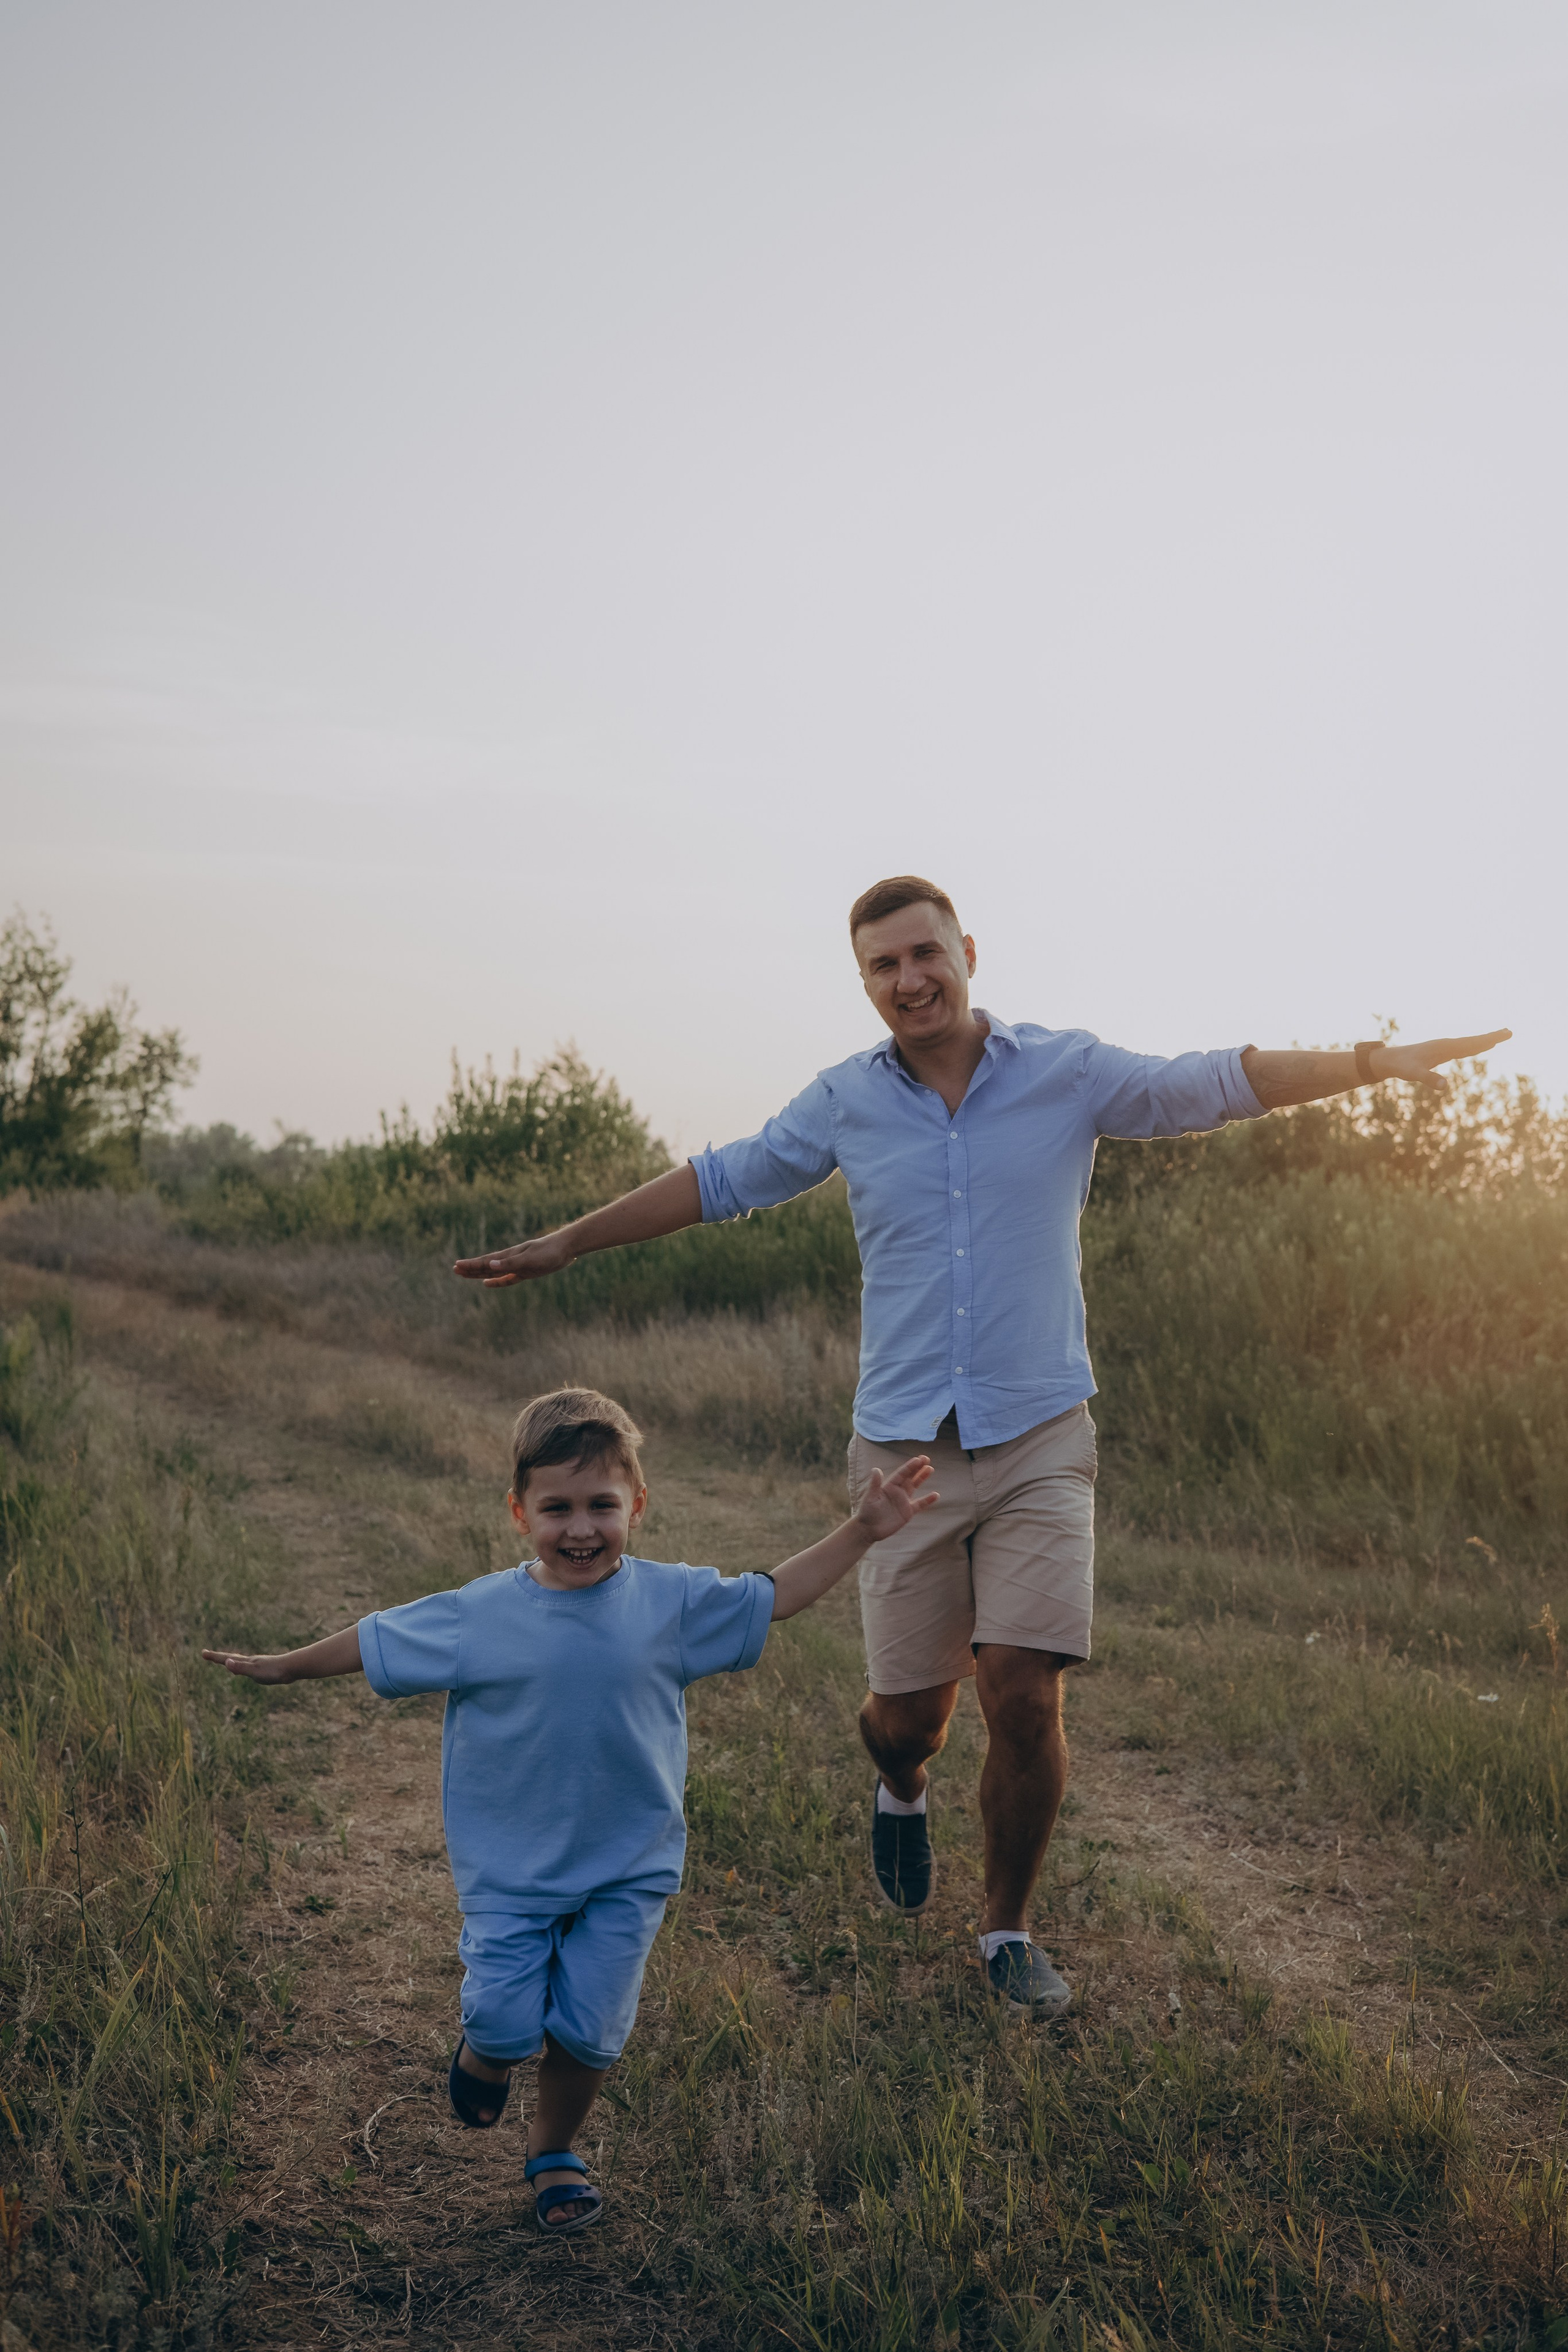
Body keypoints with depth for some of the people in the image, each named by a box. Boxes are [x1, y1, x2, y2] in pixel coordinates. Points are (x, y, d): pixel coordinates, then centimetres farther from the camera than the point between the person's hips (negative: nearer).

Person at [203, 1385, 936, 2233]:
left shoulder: (671, 1601, -7)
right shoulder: (478, 1615, -10)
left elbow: (771, 1597, 3)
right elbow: (377, 1640, 3)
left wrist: (861, 1532, -1)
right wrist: (283, 1667, 10)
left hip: (628, 1868, 1)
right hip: (510, 1868, -1)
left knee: (588, 2031, 2)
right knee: (506, 2021, -6)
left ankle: (553, 2154, 32)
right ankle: (487, 2051, 34)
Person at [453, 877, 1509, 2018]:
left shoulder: (1067, 1071, 0)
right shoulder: (846, 1100, 4)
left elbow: (1215, 1083, -2)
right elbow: (720, 1180, 13)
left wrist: (1371, 1062, -13)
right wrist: (562, 1245, 15)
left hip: (1040, 1441, -1)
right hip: (903, 1449, 1)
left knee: (1023, 1697, -9)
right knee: (907, 1713, 4)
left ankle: (1009, 1932, 15)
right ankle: (903, 1786, 44)